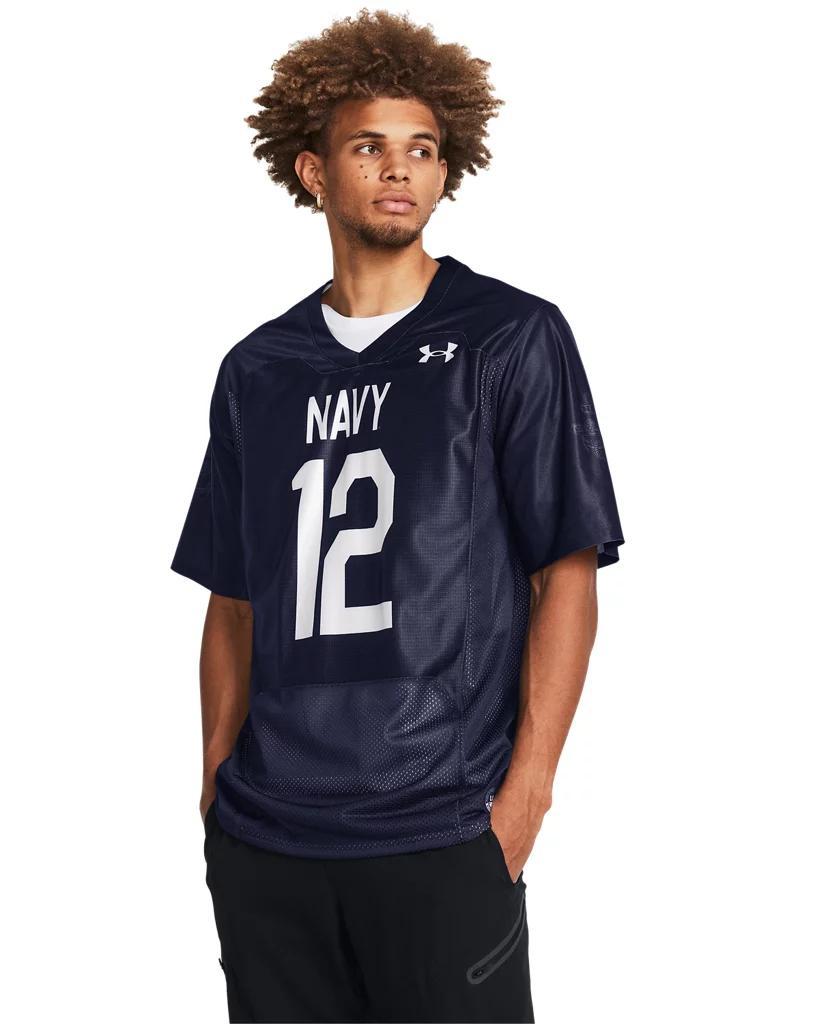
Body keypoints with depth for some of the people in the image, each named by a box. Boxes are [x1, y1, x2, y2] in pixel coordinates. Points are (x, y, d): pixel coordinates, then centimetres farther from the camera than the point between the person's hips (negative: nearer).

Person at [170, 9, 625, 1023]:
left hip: (442, 834, -3)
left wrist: (525, 790, -9)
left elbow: (568, 573, -3)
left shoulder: (513, 338, 0)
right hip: (262, 838, 4)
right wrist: (217, 784, 8)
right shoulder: (257, 370, 11)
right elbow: (234, 601, 15)